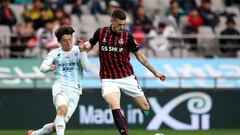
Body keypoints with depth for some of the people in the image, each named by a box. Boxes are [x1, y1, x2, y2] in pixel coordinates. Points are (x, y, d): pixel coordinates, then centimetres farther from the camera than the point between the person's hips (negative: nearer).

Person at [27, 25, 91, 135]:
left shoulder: (78, 51, 5)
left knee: (57, 126, -3)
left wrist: (82, 52, -22)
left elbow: (87, 68, -8)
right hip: (60, 87, -1)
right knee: (63, 108, -35)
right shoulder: (55, 53, 7)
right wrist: (49, 68, -30)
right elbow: (42, 67, -6)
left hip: (75, 91, 1)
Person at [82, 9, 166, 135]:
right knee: (114, 106, -27)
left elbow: (139, 55, 5)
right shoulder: (100, 32, -3)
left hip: (127, 77, 1)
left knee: (145, 108, 3)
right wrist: (86, 45, -12)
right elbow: (89, 45, 13)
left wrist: (155, 72, 6)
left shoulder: (128, 36, -5)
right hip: (108, 79, -1)